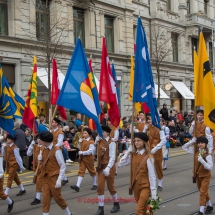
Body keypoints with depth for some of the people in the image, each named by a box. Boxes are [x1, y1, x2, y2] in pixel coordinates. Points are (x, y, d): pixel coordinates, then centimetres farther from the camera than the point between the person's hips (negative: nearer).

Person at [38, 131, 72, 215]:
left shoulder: (56, 150, -18)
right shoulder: (45, 150, 5)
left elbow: (63, 166, -16)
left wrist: (59, 180, -20)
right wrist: (41, 160, -4)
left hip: (54, 177, -6)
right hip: (46, 177, 6)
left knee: (57, 197, 4)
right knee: (46, 198, 2)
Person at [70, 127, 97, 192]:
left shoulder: (91, 142, -14)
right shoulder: (82, 141, 9)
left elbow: (90, 151, -21)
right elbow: (80, 148, 19)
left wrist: (82, 152, -25)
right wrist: (80, 143, 3)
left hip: (89, 158, -6)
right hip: (82, 158, 6)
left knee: (92, 171, 10)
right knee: (81, 171, -3)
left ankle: (95, 184, 27)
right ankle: (77, 186, -12)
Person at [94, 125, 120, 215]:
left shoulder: (111, 143, -16)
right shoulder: (100, 141, 4)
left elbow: (112, 157, -23)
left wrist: (108, 168, -34)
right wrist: (96, 142, 0)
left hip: (109, 167, -6)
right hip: (101, 166, 6)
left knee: (110, 187, 8)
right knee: (100, 187, -1)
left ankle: (116, 204, 32)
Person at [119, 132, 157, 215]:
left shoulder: (148, 157, -15)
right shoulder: (133, 155, 3)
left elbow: (152, 175, -14)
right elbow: (121, 164, 5)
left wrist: (153, 192, -15)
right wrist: (128, 152, -2)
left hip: (145, 186, -6)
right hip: (136, 186, 6)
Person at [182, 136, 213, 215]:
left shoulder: (207, 155, -20)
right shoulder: (196, 152, -3)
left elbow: (210, 167, -23)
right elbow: (184, 147, 5)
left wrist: (202, 161, -35)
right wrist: (192, 141, -8)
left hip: (205, 176, -6)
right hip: (198, 175, 7)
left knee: (203, 192, -10)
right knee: (204, 192, 19)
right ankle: (209, 206, 37)